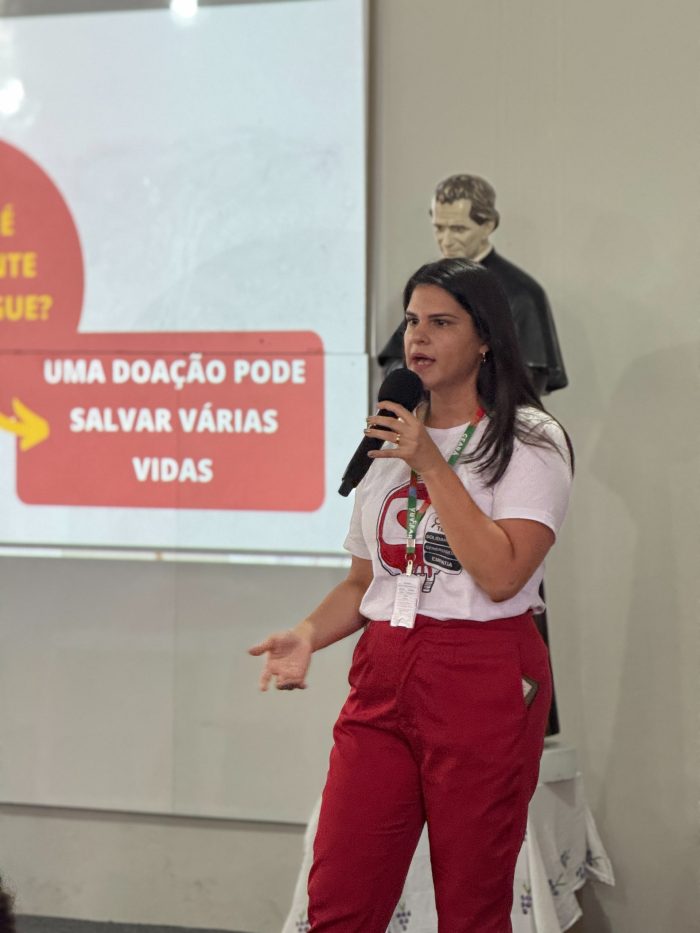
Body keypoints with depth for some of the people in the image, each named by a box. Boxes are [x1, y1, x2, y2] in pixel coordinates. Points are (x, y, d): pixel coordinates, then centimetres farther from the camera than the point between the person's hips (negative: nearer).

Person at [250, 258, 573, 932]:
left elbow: (501, 575, -17)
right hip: (382, 678, 5)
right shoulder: (390, 436, 17)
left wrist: (430, 465, -15)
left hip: (482, 683, -5)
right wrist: (309, 634, 0)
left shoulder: (529, 442, -3)